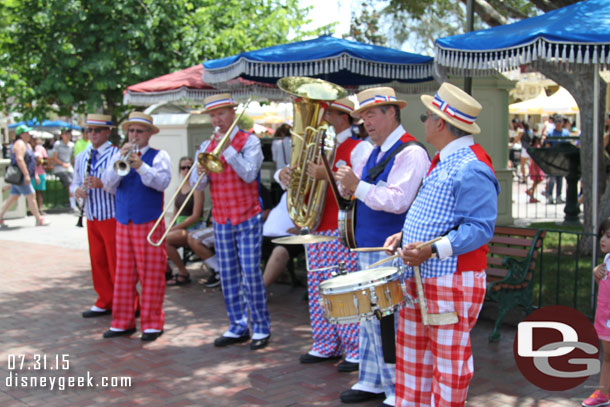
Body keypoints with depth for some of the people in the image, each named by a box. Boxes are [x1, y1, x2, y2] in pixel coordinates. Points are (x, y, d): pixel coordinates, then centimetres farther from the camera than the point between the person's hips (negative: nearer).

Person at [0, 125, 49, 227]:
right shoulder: (20, 144, -13)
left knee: (12, 198, 10)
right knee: (31, 196, -7)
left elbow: (31, 161, 25)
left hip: (19, 177, 10)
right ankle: (39, 220, -3)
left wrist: (35, 174, 22)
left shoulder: (27, 145, 19)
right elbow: (19, 159, -24)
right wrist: (26, 175, -29)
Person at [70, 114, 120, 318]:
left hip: (112, 217, -7)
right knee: (97, 261, 12)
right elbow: (75, 183, 19)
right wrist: (77, 190, -4)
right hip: (92, 217, 7)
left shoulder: (116, 155, -10)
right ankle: (105, 303, 25)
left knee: (117, 262, -2)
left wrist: (102, 184, -28)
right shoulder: (81, 157, 13)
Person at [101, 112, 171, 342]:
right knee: (124, 274, 8)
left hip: (149, 223, -4)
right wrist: (120, 159, -11)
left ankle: (152, 324, 7)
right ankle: (123, 322, 16)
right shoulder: (119, 156, 13)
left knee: (151, 275, -1)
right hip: (123, 223, 4)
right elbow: (108, 184, 1)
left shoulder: (158, 156, 2)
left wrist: (140, 166, -26)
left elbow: (162, 182, -14)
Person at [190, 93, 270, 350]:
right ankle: (237, 327, 17)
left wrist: (228, 148, -19)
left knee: (251, 274, -6)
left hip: (247, 218, -5)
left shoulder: (249, 141, -2)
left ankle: (261, 328, 5)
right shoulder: (207, 146, 11)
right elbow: (197, 186, 4)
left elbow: (249, 174, -18)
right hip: (221, 220, 5)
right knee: (228, 275, 7)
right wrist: (200, 173, -18)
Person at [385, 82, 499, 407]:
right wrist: (404, 236, 13)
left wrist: (432, 250, -30)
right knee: (411, 349, 18)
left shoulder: (471, 168, -18)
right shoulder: (442, 161, 15)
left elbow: (480, 228, -24)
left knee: (448, 360, 1)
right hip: (420, 277, 10)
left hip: (452, 281, -10)